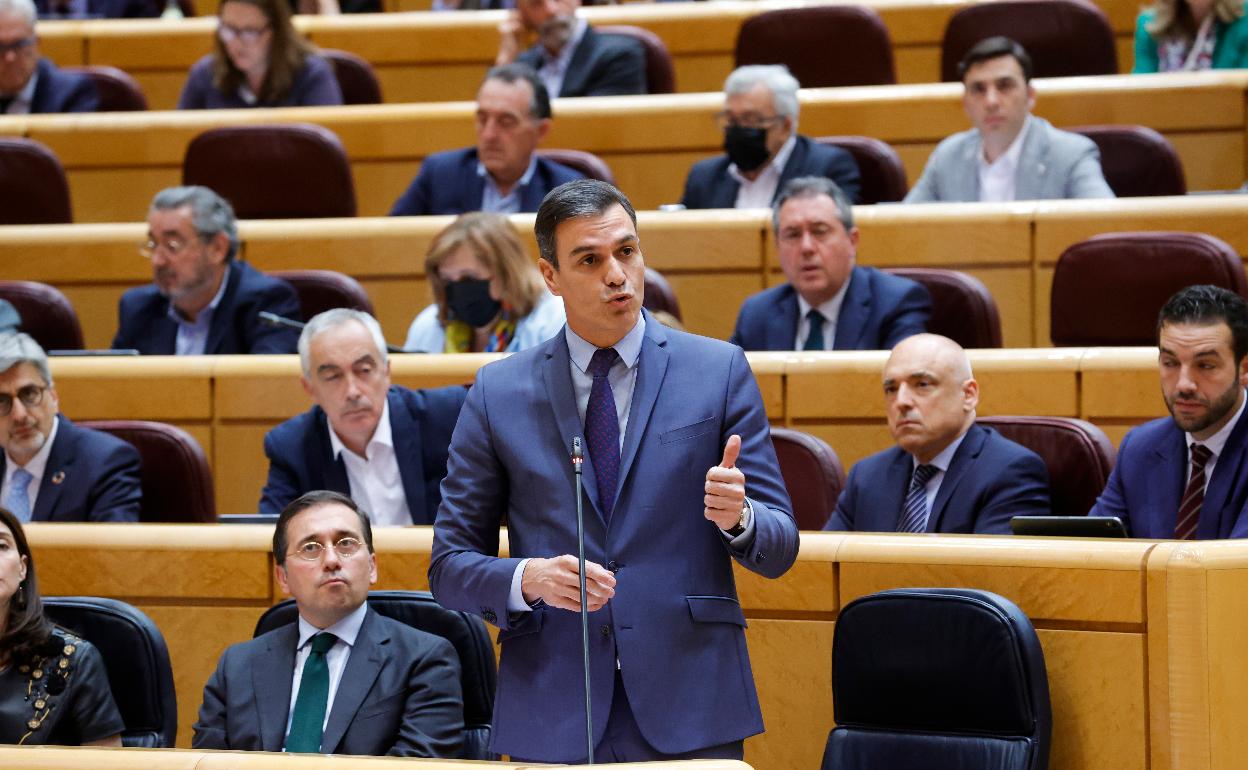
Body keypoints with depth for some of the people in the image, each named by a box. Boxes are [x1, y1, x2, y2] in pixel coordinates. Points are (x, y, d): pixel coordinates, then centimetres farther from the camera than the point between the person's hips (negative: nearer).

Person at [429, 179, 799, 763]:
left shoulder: (720, 371, 4)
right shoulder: (500, 392, 6)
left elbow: (778, 549, 4)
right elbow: (450, 566, 6)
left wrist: (737, 517, -18)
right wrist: (529, 579, -14)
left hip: (689, 714, 0)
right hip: (550, 722, 1)